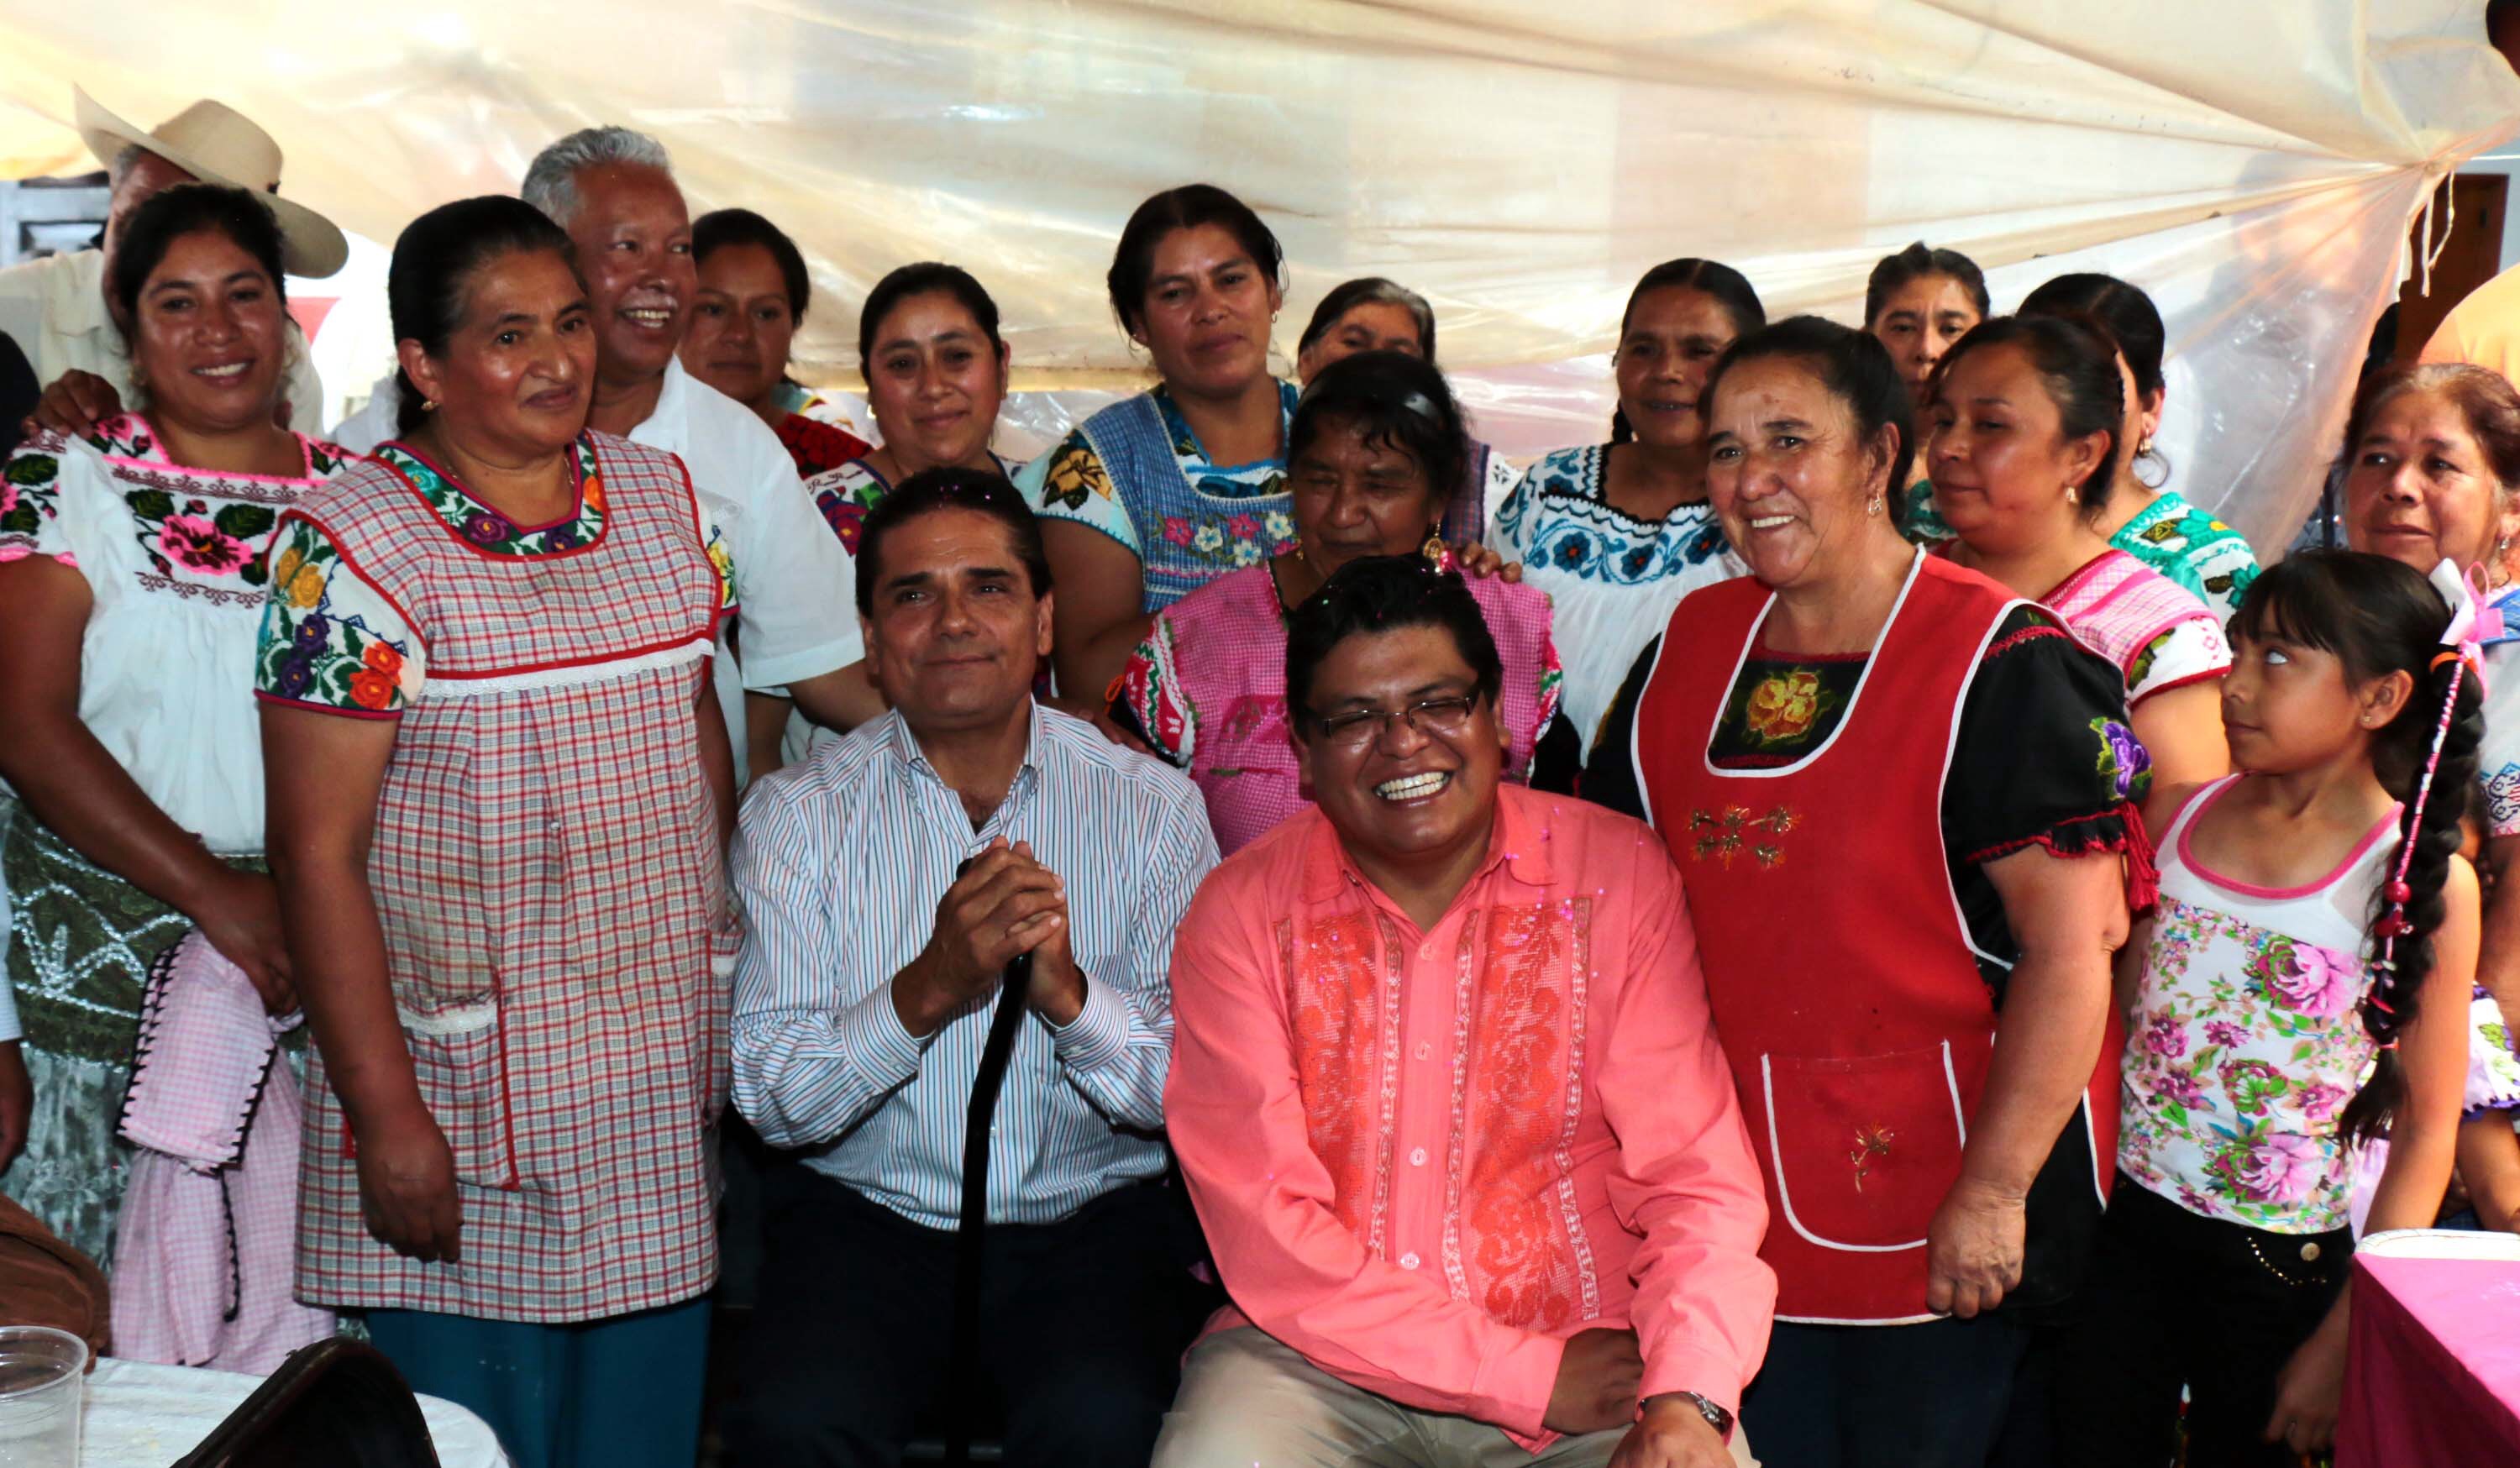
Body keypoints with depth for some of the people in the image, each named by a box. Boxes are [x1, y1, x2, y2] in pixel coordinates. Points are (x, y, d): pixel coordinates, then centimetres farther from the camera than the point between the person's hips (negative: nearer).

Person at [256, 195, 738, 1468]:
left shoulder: (663, 497, 6)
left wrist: (738, 992, 12)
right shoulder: (353, 548, -11)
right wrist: (385, 1114, -15)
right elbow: (317, 851, -12)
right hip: (464, 1111, -5)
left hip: (666, 1089, 5)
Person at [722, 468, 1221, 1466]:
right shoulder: (797, 814, 2)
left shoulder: (1152, 807, 1)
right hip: (866, 1209, 1)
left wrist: (1069, 993, -23)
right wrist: (926, 992, -22)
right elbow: (770, 1099, -5)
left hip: (1096, 1213, 0)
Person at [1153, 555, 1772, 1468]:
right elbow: (1265, 1232, -9)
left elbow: (1695, 1172, -6)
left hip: (1590, 1349, 0)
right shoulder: (1242, 914, -3)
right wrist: (1526, 1376, -15)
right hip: (1321, 1354, 0)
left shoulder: (1619, 875, -1)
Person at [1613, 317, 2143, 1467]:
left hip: (1941, 1209, -5)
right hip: (1742, 1197, 6)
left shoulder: (2000, 662, -14)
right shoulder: (1696, 641, 6)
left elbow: (2073, 944, -19)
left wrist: (1992, 1190, -22)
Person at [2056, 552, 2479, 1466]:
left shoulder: (2423, 881, -11)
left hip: (2286, 1260, -3)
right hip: (2127, 1221, 3)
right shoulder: (2180, 814, 0)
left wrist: (2348, 1339, -9)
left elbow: (2426, 1133, -8)